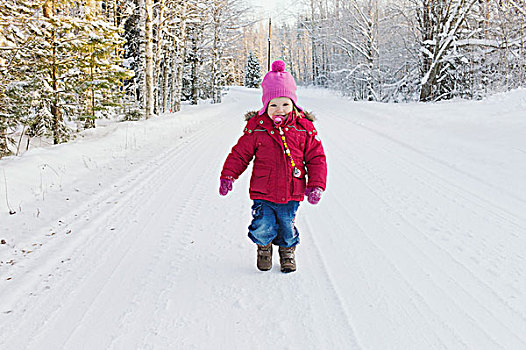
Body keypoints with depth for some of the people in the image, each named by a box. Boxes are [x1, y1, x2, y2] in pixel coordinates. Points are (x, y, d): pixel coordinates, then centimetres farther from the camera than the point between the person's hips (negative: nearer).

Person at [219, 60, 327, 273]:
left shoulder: (304, 128, -2)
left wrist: (316, 185, -5)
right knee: (263, 227, -4)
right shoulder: (256, 127, -5)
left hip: (292, 193, 1)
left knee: (287, 226, 13)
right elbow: (240, 153, 3)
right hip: (263, 193, -1)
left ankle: (287, 250, 44)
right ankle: (264, 247, 31)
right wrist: (228, 176, -4)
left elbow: (316, 158, 3)